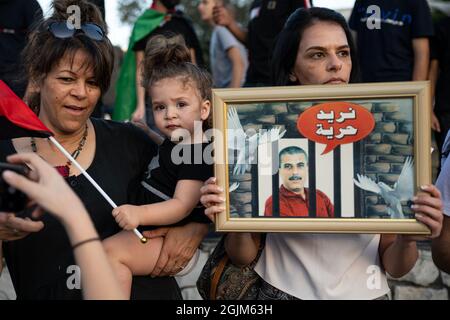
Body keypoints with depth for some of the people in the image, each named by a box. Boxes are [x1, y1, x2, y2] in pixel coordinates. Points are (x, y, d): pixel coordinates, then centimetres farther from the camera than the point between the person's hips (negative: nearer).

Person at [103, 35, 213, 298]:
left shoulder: (197, 153, -17)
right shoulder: (173, 143, 15)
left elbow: (181, 205, -27)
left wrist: (140, 213, -40)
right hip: (154, 232, 12)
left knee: (111, 250, -24)